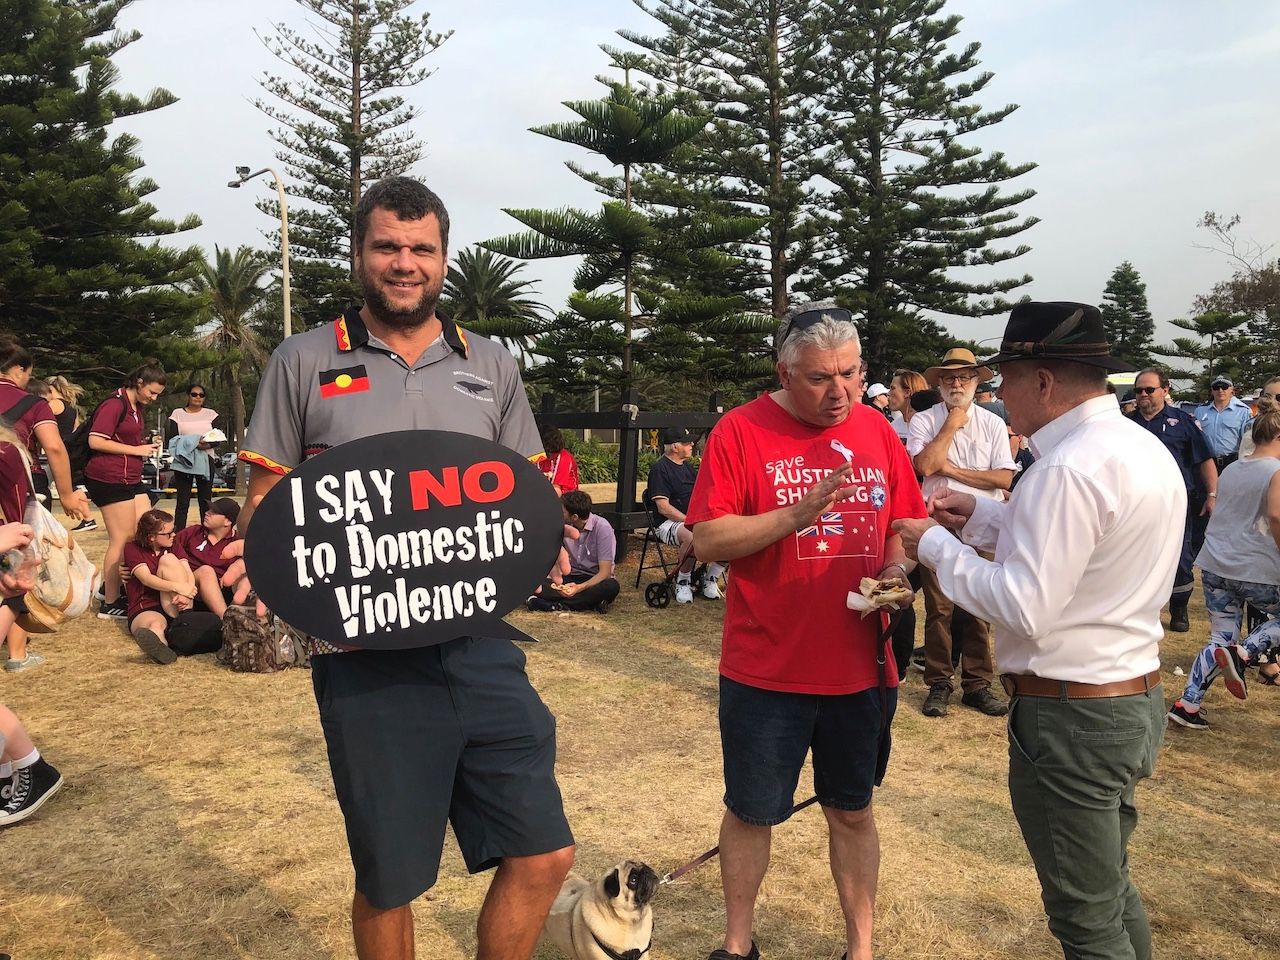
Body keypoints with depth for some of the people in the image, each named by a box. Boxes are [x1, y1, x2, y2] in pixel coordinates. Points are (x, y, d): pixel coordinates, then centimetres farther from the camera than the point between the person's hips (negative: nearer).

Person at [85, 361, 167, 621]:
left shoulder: (138, 407, 17)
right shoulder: (115, 404, -13)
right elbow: (95, 441, -19)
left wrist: (147, 444, 10)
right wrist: (136, 450, -16)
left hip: (132, 478, 10)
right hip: (110, 479, -10)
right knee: (122, 541, -5)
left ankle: (110, 586, 22)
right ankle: (110, 605, 5)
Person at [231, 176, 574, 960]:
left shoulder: (492, 366, 10)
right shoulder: (304, 362, 4)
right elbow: (266, 499, 6)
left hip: (480, 648, 2)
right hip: (366, 662, -2)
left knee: (545, 855, 5)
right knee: (388, 880, 12)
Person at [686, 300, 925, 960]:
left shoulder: (877, 430, 4)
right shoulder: (741, 430, -10)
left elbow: (906, 525, 12)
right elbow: (707, 538, -15)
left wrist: (897, 569, -8)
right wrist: (797, 514, -25)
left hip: (861, 666, 3)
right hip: (765, 669, -3)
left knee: (852, 810, 17)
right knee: (751, 811, 13)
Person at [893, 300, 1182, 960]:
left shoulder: (1067, 471, -25)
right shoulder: (1147, 449, 6)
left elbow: (1024, 607, -25)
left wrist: (936, 546, -14)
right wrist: (981, 516, 10)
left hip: (1070, 717, -10)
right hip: (1137, 699, 10)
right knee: (1112, 887, 27)